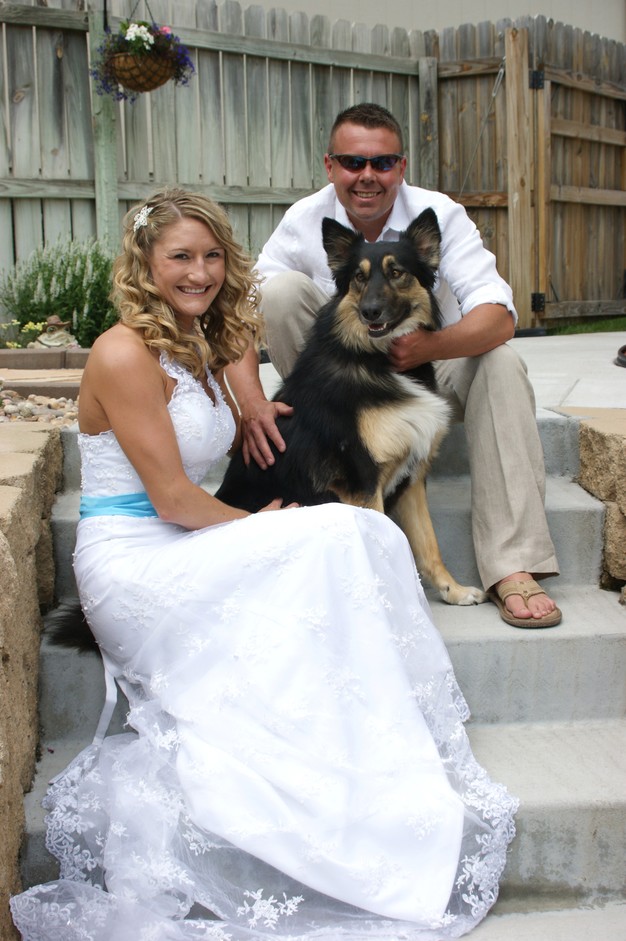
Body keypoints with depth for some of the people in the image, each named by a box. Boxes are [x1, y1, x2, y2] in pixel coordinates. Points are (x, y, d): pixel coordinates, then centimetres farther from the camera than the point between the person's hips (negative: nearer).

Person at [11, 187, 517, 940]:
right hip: (130, 566, -8)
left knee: (350, 541, -16)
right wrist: (258, 528, -2)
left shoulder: (202, 349, 15)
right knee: (335, 538, -23)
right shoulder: (126, 353, -12)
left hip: (182, 557, 8)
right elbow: (172, 498, -15)